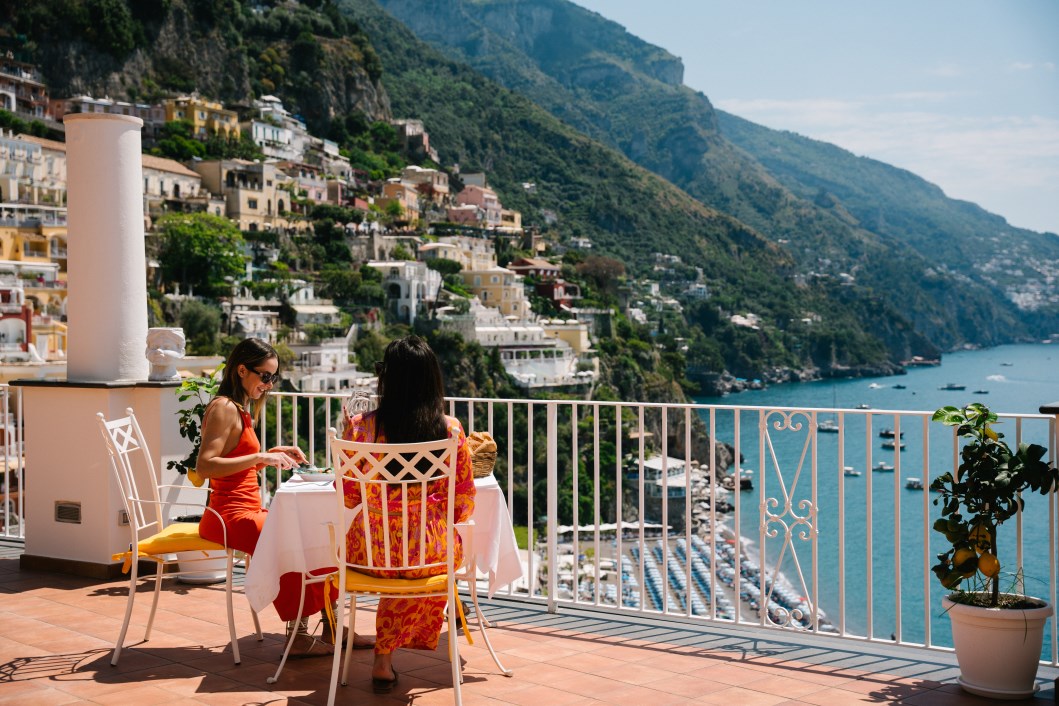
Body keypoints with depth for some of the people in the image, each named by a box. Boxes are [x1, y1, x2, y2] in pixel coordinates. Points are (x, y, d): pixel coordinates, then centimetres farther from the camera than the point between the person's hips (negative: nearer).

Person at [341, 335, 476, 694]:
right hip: (430, 551, 0)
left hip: (371, 550, 0)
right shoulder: (451, 430, -9)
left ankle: (385, 662, 43)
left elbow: (349, 497, 1)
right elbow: (464, 503, -2)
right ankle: (384, 658, 42)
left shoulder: (360, 427, -10)